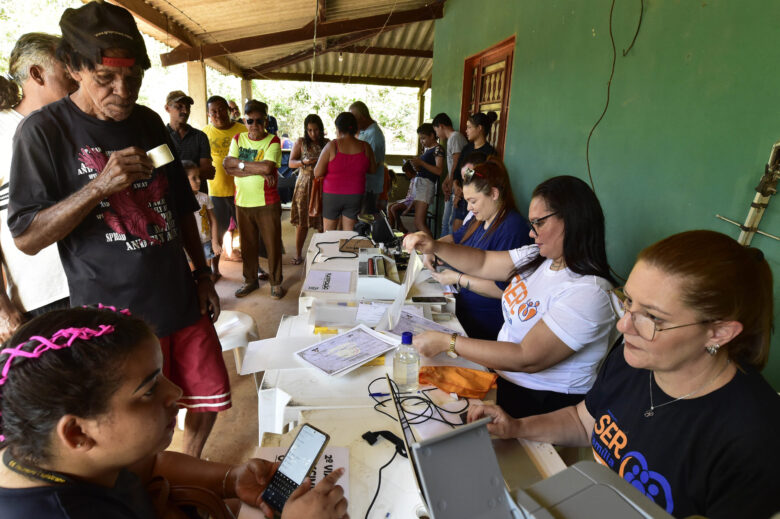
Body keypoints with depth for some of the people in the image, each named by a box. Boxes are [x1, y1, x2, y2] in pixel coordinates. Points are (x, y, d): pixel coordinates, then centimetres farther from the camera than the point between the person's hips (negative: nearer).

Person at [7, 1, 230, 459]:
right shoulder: (45, 130, -7)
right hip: (113, 318, -5)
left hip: (181, 302, 5)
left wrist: (203, 276, 12)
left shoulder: (150, 123, 7)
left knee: (209, 397, 16)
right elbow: (26, 238, -10)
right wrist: (100, 186, -23)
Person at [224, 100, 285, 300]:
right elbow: (228, 168, -7)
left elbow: (267, 167, -21)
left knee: (272, 244, 4)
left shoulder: (273, 141, -4)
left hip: (267, 203, -3)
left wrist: (240, 163, -11)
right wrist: (257, 170, -16)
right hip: (242, 202, 4)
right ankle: (250, 280, 30)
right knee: (248, 244, 13)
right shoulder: (238, 139, 7)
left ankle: (276, 282, 20)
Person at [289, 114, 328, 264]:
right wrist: (304, 162, -16)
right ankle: (298, 254, 13)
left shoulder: (327, 143, 3)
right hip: (304, 184, 0)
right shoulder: (301, 142, 3)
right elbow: (291, 163, 2)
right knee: (302, 221, 2)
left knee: (321, 222, 1)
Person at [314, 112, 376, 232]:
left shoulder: (332, 146, -13)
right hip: (355, 195, 2)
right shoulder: (365, 147, -5)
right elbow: (372, 170, 8)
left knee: (328, 233, 12)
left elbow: (317, 173, -12)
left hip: (332, 195, -2)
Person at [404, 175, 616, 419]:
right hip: (502, 375, 7)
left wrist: (446, 342, -25)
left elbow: (526, 359, -27)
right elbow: (483, 263, 9)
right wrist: (435, 247, -8)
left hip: (543, 402, -7)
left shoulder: (588, 292, -26)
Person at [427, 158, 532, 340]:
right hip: (463, 309, 9)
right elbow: (457, 237, 29)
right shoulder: (478, 219, 10)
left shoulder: (512, 228, -20)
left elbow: (503, 289, -25)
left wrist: (458, 278, -16)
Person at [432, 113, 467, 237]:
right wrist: (445, 182, 8)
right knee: (446, 221, 16)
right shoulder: (450, 138, 20)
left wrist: (450, 186, -12)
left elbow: (456, 164, -16)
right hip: (452, 189, 10)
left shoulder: (455, 137, -11)